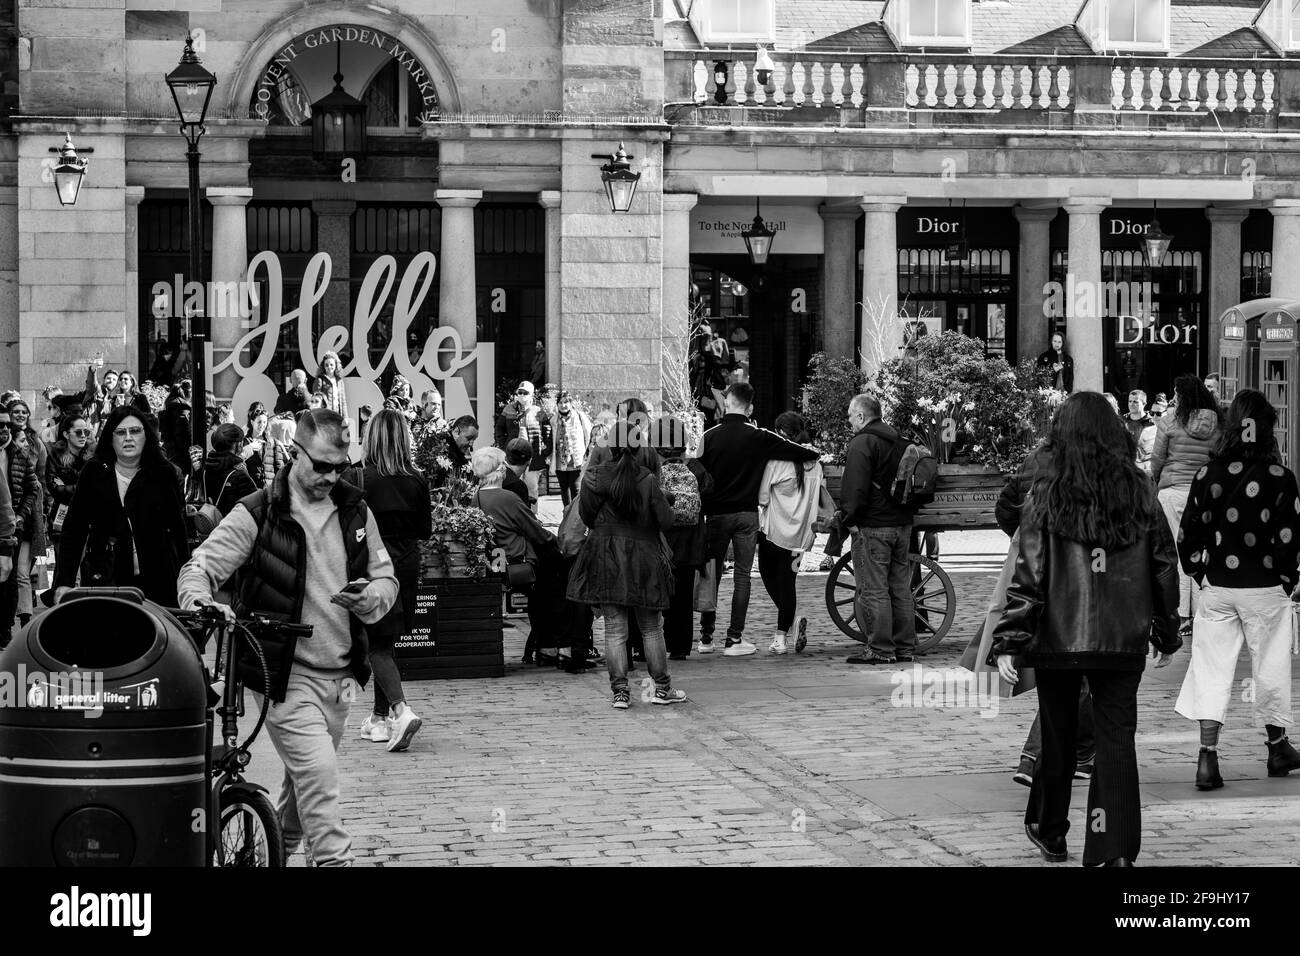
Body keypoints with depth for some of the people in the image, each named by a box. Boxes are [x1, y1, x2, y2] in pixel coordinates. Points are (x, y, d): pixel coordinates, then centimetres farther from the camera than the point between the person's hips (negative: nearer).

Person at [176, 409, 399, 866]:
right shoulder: (257, 514, -8)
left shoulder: (355, 511, 6)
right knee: (318, 773, -20)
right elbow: (199, 568, -8)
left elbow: (386, 576, 13)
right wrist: (201, 602, -32)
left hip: (339, 675, 5)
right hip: (286, 672, -5)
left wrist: (373, 597, -11)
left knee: (304, 784, 16)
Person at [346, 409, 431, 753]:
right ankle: (380, 716, 25)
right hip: (406, 565, 4)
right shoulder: (417, 481, -3)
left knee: (377, 645, 1)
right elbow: (426, 531, 4)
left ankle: (401, 710, -19)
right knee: (387, 641, 17)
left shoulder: (357, 479, -13)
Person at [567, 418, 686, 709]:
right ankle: (662, 688, 17)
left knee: (614, 629, 4)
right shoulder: (648, 480, -9)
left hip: (605, 558, 0)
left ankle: (620, 691, 0)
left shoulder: (594, 478, -8)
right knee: (651, 628, 12)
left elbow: (586, 517, 0)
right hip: (644, 557, 0)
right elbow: (666, 521, -5)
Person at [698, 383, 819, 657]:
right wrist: (819, 455, 18)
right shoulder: (758, 438, -6)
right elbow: (793, 450, -1)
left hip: (716, 514, 1)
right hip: (747, 514, -1)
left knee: (712, 574, 10)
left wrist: (702, 511, 9)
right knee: (742, 575, 3)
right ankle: (734, 639, 0)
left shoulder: (709, 436, -3)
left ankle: (706, 637, 12)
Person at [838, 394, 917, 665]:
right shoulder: (900, 442, 16)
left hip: (872, 526, -8)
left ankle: (881, 649, -7)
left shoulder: (862, 443, -12)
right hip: (902, 523, 8)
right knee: (901, 589, 11)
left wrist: (848, 518, -10)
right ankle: (905, 648, 14)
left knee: (873, 590, -5)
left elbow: (855, 487, -19)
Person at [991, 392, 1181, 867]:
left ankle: (1049, 831, 33)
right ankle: (1117, 849, -4)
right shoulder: (1138, 492, 0)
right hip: (1124, 640, 1)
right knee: (1117, 739, 3)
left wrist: (1007, 643, -6)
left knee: (1058, 737, 15)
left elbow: (1027, 572, -9)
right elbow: (1164, 564, 6)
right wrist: (1167, 632, 17)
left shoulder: (1046, 495, -7)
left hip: (1058, 636, -1)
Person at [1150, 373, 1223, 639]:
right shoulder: (1218, 423, 2)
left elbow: (1157, 459, 0)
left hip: (1174, 490, -3)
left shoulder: (1170, 420, -6)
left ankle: (1181, 617, 0)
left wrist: (1156, 483, 18)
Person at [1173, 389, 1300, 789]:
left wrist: (1198, 573, 12)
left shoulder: (1207, 476, -2)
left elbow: (1188, 534, 0)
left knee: (1212, 666, 4)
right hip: (1265, 588, -2)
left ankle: (1207, 754, -7)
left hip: (1217, 587, 2)